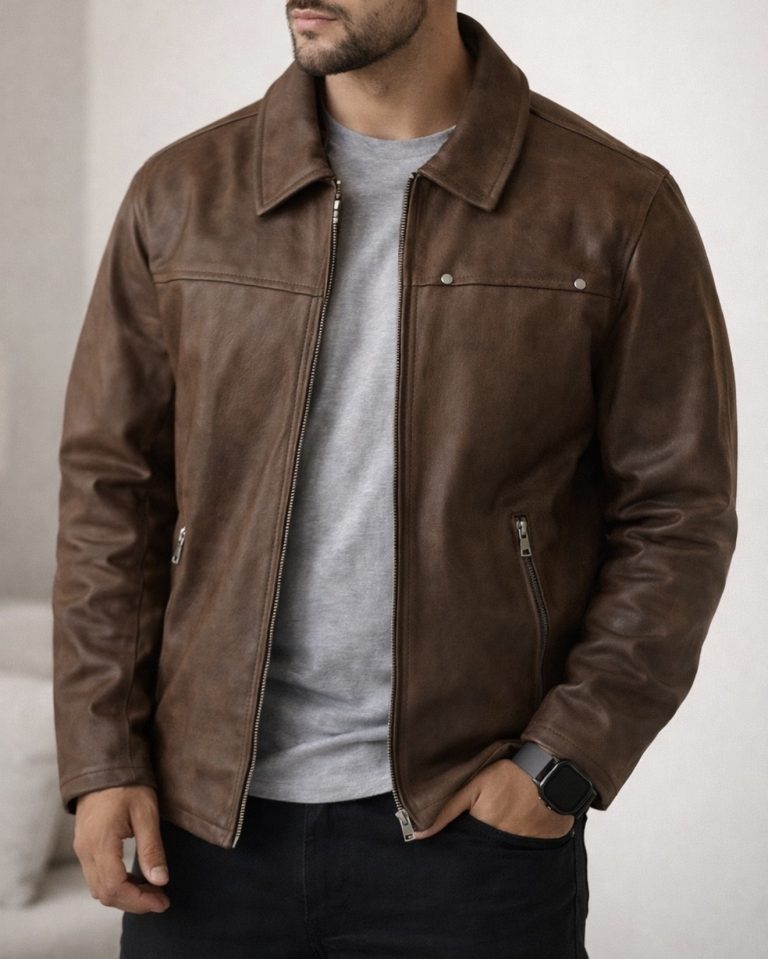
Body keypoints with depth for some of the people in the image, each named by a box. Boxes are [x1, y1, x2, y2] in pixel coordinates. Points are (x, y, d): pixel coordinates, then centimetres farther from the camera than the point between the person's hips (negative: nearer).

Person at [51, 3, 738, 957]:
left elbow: (677, 513, -2)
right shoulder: (180, 196, 3)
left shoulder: (619, 210, -3)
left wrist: (564, 761, -9)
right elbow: (111, 489, 5)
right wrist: (100, 759, -1)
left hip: (473, 819, -2)